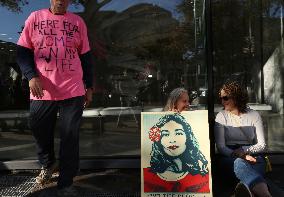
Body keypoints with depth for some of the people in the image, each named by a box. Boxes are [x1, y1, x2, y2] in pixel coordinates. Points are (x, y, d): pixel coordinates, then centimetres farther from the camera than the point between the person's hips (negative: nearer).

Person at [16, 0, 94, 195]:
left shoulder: (78, 22, 10)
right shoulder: (35, 17, 8)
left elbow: (86, 57, 11)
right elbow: (23, 51, 5)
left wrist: (89, 87, 9)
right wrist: (31, 76, -12)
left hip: (73, 91, 0)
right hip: (42, 91, 1)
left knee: (70, 138, 2)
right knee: (40, 132, 13)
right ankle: (48, 164, 43)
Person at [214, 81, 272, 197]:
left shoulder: (254, 115, 9)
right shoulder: (221, 116, 6)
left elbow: (262, 145, 5)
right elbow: (220, 147, -1)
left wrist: (244, 150, -14)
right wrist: (240, 156, -19)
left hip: (252, 156, 2)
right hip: (230, 157, -1)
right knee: (239, 162, -39)